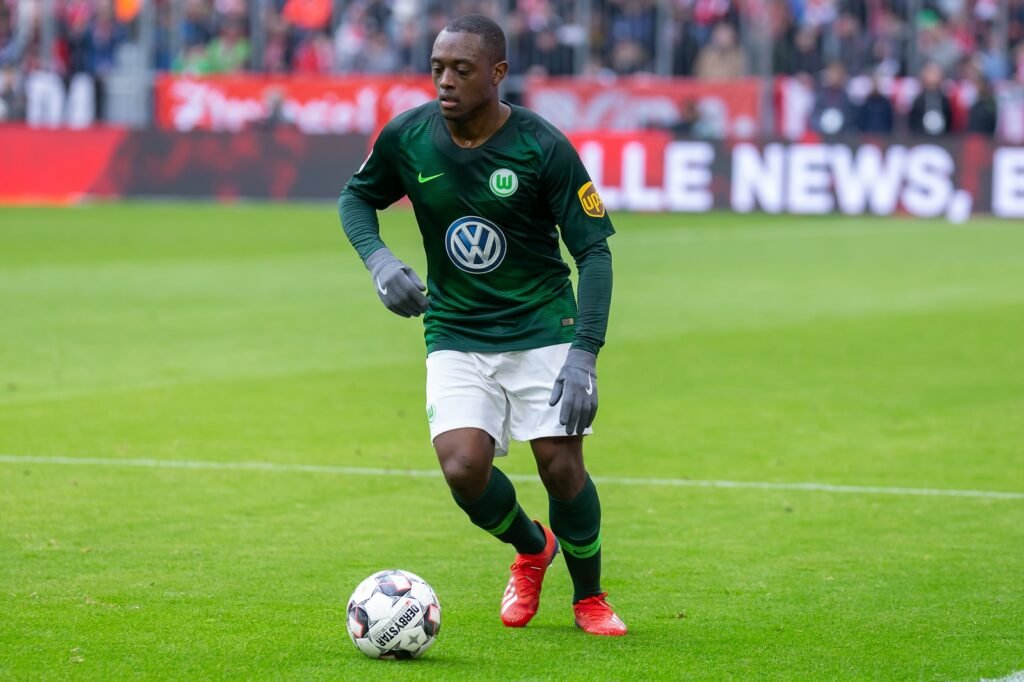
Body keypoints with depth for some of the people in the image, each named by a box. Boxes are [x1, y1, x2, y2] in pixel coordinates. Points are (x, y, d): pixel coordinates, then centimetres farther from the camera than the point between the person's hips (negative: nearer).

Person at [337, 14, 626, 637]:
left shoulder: (543, 147, -15)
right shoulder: (407, 138, -8)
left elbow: (594, 249, -11)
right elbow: (358, 197, 12)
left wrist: (584, 355, -20)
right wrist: (378, 261, -9)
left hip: (542, 328, -2)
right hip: (456, 335, 2)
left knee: (562, 467, -11)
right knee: (463, 468, -16)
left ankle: (590, 596, 17)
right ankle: (532, 549, 18)